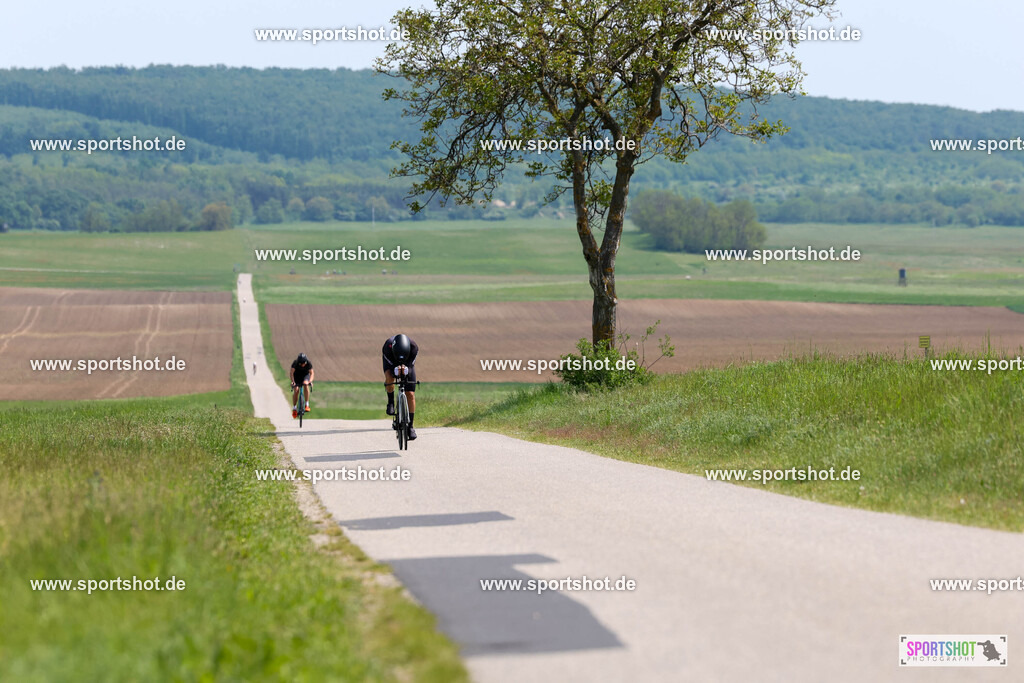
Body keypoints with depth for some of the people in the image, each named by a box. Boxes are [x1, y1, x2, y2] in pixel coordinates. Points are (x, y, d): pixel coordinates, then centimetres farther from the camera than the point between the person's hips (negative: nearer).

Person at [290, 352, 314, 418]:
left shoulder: (308, 363, -27)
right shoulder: (295, 363, -29)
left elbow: (311, 373, -26)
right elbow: (291, 372, -33)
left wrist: (310, 381, -44)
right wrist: (293, 381, -48)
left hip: (305, 375, 0)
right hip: (297, 375, 0)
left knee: (306, 384, -31)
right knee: (296, 390, -17)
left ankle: (307, 405, -25)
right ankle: (294, 408, 1)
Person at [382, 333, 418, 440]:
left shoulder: (414, 347, -37)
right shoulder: (387, 347, -38)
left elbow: (411, 366, -29)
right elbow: (391, 367, -30)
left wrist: (406, 369, -52)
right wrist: (396, 370, -53)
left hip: (408, 364, 1)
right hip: (391, 361, 0)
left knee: (410, 394, -10)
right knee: (389, 377, -37)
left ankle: (410, 426, -2)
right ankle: (390, 402, -10)